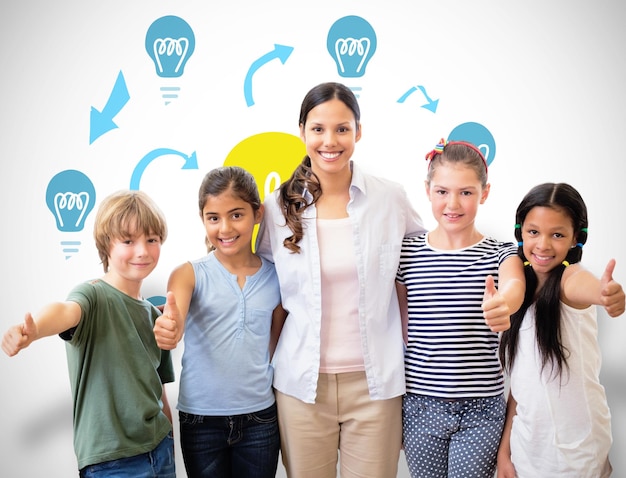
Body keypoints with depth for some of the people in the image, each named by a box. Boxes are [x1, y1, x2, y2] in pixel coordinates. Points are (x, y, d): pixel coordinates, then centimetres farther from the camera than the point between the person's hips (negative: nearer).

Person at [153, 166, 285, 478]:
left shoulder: (275, 277, 1)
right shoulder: (190, 274, -5)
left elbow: (279, 346, 10)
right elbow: (173, 322, -22)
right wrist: (169, 330, -45)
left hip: (259, 417, 1)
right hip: (201, 419, -1)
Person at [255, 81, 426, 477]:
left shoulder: (391, 199, -3)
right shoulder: (279, 207, -1)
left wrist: (413, 364, 5)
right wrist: (265, 367, 6)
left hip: (375, 383, 0)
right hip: (303, 384, 1)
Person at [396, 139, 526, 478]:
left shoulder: (502, 254, -2)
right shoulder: (407, 253, 0)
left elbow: (514, 284, -26)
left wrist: (501, 304, -50)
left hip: (482, 410, -1)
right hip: (421, 405, 1)